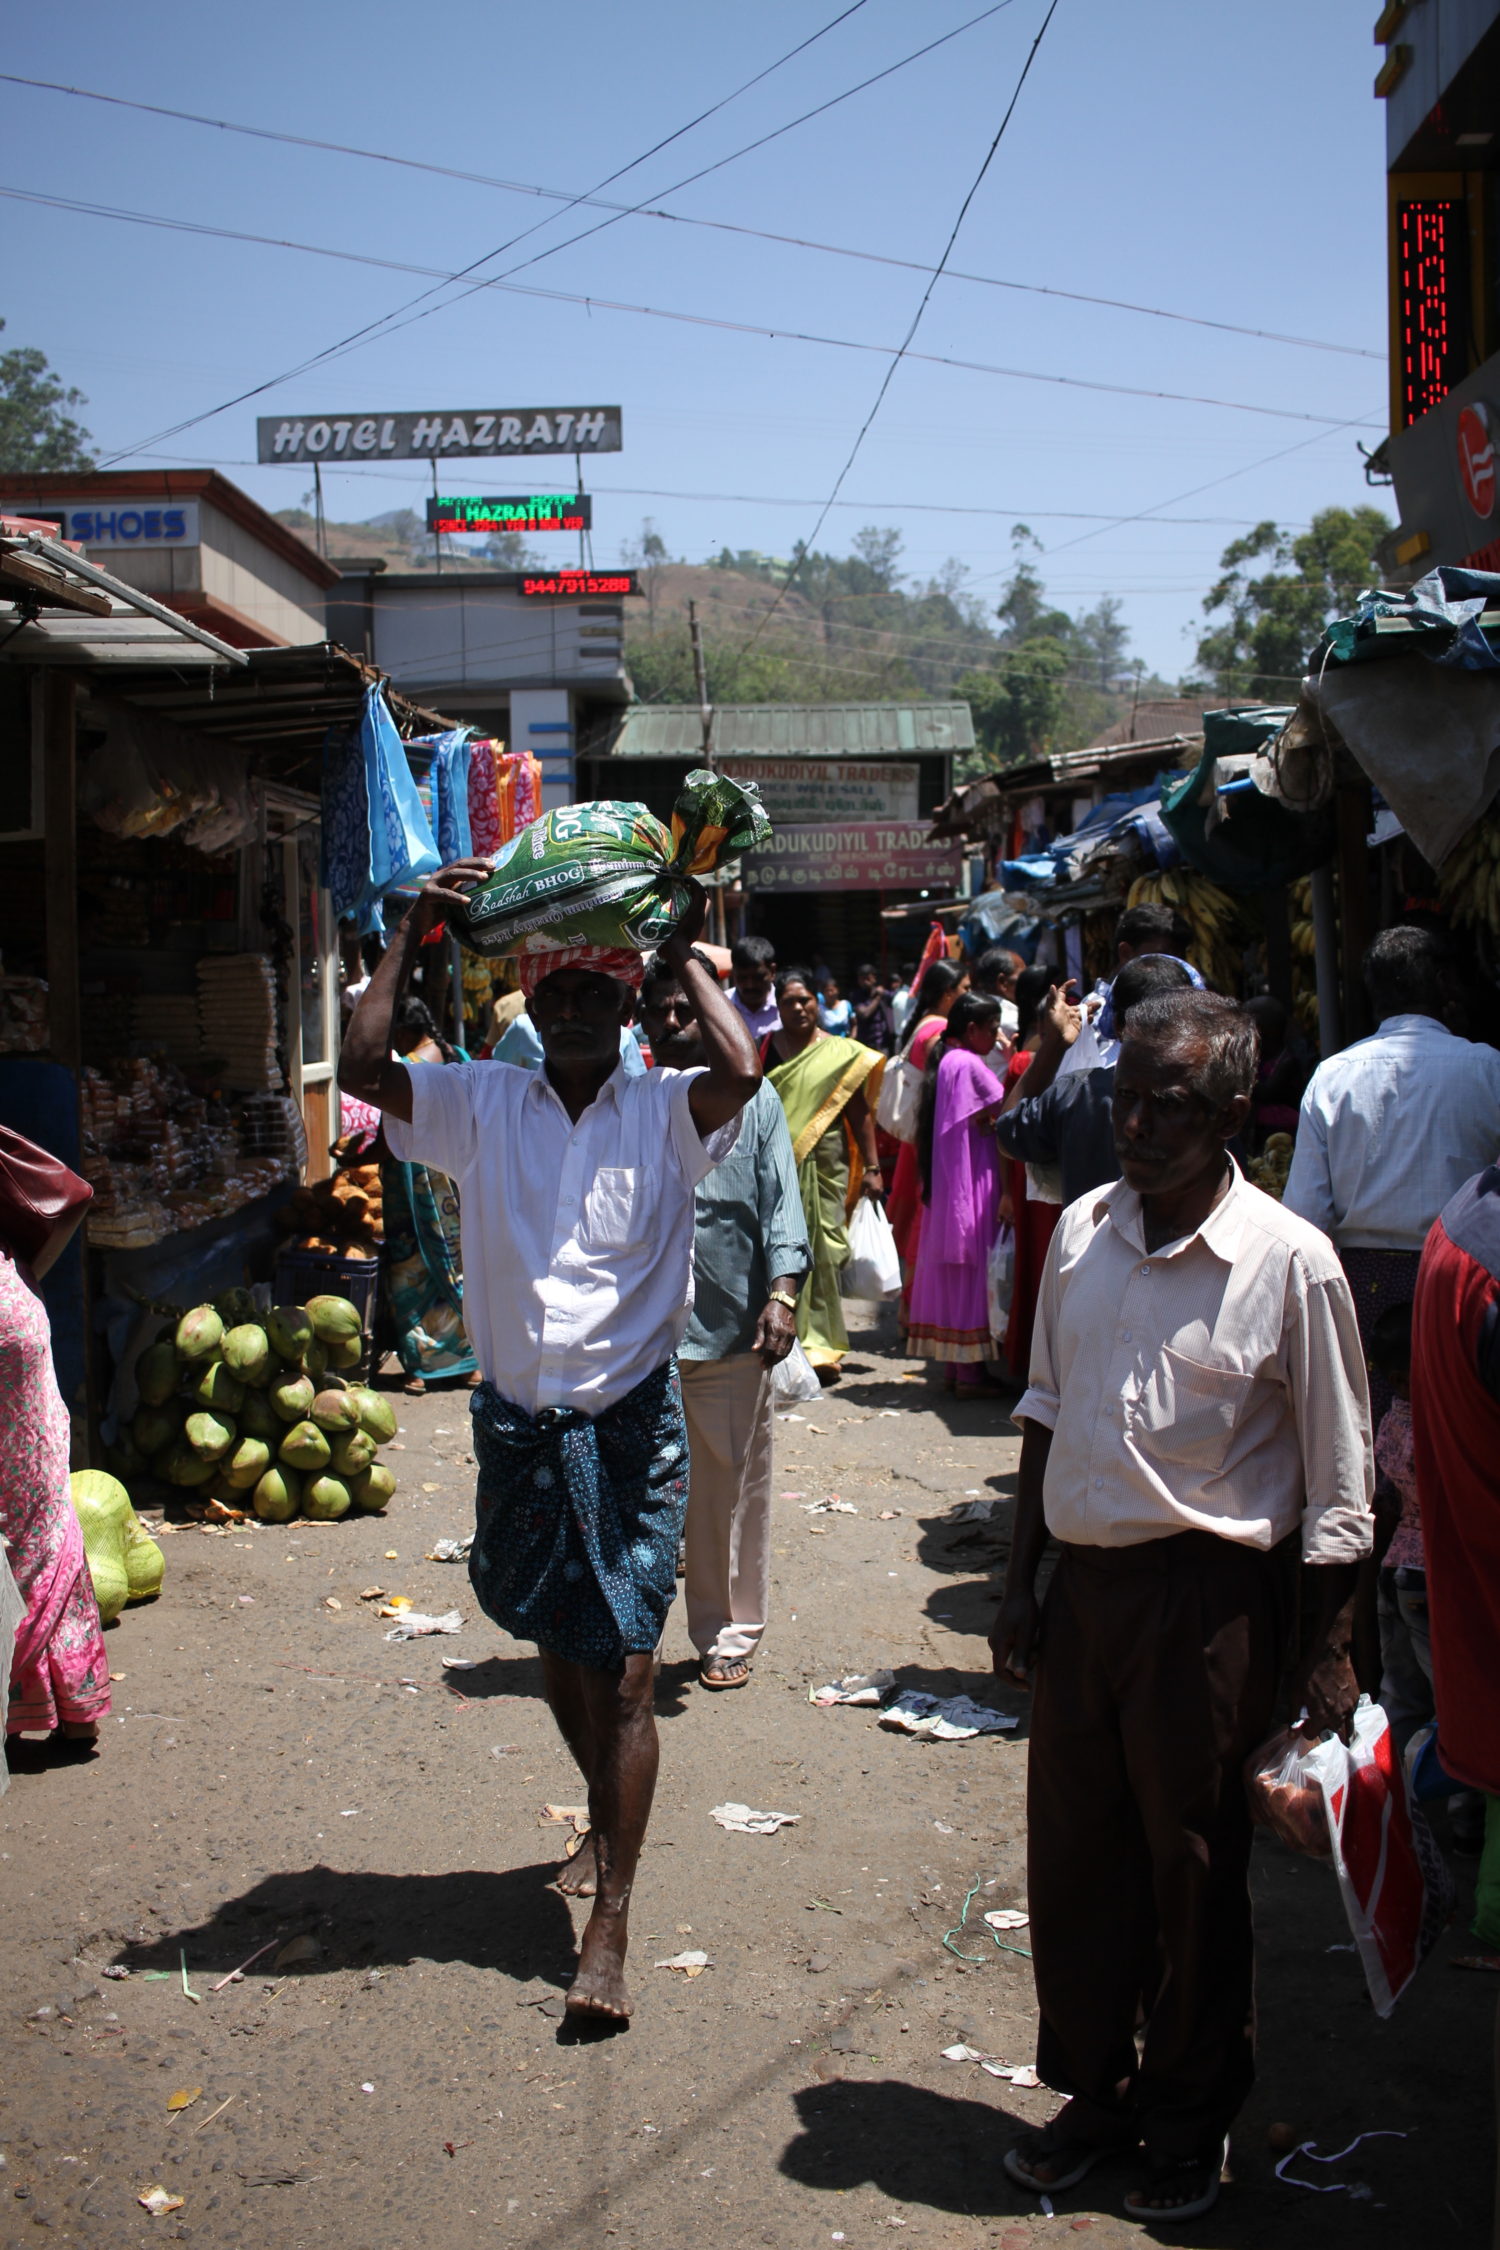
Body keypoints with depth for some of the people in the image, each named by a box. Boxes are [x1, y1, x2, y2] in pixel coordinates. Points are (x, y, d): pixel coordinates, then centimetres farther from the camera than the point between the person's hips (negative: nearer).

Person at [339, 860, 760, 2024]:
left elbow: (742, 1070, -25)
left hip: (632, 1425, -3)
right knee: (558, 1650, 19)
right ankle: (608, 1823, 44)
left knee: (623, 1671, -3)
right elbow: (363, 1067, -11)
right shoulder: (481, 1104, 1)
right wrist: (413, 933, -10)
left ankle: (610, 1923, 5)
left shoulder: (665, 1111, -4)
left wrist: (688, 953, -12)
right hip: (519, 1420, 3)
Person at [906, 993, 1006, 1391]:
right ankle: (970, 1370, 1)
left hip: (945, 1185, 9)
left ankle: (953, 1365, 18)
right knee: (973, 1270, -3)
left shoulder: (944, 1061, 12)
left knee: (951, 1272, 12)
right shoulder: (969, 1065, -16)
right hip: (973, 1183, -9)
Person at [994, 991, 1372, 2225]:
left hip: (1208, 1598, -5)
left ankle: (1191, 2119, 30)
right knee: (1074, 1850, 14)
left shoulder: (1290, 1263, -12)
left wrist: (1330, 1650, -5)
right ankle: (1095, 2087, 35)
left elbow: (1338, 1478, -6)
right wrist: (1020, 1585, 13)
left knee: (1193, 1868, 9)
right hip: (1083, 1579, 5)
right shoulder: (1083, 1230, 3)